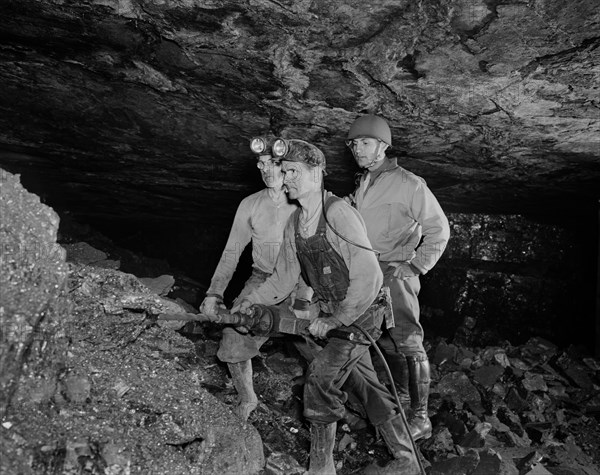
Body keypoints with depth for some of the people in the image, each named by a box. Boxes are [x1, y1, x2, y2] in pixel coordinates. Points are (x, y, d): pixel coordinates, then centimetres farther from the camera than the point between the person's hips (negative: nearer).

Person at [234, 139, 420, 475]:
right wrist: (251, 301, -4)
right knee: (367, 384, 15)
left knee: (320, 376, -14)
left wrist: (333, 320, -23)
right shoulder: (294, 226, 2)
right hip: (332, 314, 8)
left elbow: (368, 276, -26)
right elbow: (284, 278, 9)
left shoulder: (337, 212, -23)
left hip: (361, 313, -8)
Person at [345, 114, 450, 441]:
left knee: (406, 339, -8)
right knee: (385, 340, 13)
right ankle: (401, 396, 28)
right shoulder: (361, 186, 14)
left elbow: (438, 229, -5)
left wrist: (416, 265, -10)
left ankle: (420, 417, 0)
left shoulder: (408, 184, -7)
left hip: (397, 272, -7)